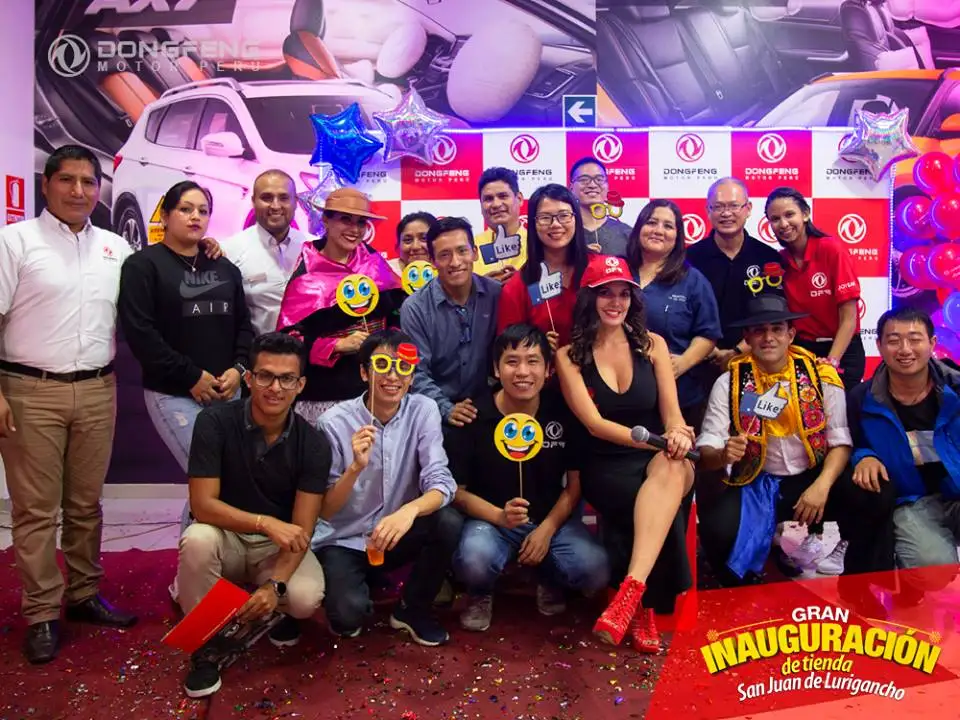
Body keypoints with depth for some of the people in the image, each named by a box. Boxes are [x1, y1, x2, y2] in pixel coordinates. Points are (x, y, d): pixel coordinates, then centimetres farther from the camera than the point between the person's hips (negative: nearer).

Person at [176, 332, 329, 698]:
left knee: (306, 598, -29)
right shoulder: (215, 421, -17)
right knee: (198, 539, -34)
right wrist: (266, 522, -35)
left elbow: (301, 529, -15)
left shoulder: (313, 442, -14)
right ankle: (202, 646, -9)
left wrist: (275, 585, -32)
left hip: (280, 546, 0)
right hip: (227, 538, 0)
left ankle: (282, 611, 12)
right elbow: (203, 504, -21)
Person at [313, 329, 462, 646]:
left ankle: (413, 608, 1)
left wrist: (409, 511, -41)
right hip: (343, 540, -2)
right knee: (349, 612, -29)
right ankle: (350, 611, 11)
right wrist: (356, 467, -33)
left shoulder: (424, 411, -10)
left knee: (450, 523, -26)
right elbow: (325, 511, -14)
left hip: (396, 534, 3)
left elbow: (441, 484, -19)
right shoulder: (335, 422, -16)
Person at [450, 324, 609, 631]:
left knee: (596, 572, -21)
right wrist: (499, 516, -24)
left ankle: (549, 579, 16)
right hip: (491, 519, -2)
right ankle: (481, 594, 7)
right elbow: (456, 489, -7)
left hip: (552, 519, 3)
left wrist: (547, 529, -10)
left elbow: (576, 481, 2)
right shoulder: (473, 417, -13)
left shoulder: (563, 411, -6)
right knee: (473, 563, -34)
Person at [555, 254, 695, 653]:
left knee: (672, 468, -36)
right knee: (660, 505, -33)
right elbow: (594, 424, -10)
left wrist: (678, 437, -25)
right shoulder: (569, 355, 0)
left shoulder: (652, 344, 7)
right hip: (605, 468, -1)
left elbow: (671, 413, 1)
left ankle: (630, 593, -43)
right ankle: (644, 609, -17)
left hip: (659, 461, 2)